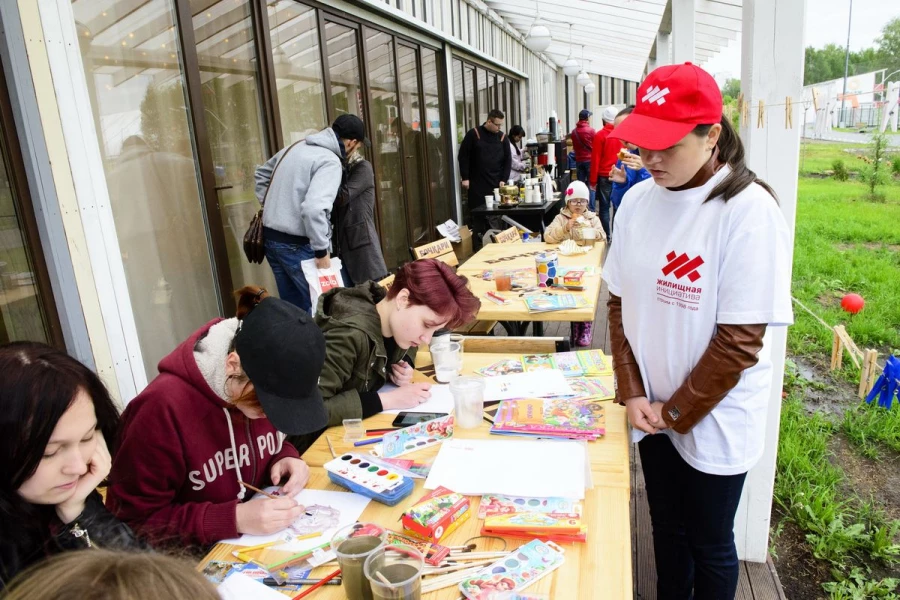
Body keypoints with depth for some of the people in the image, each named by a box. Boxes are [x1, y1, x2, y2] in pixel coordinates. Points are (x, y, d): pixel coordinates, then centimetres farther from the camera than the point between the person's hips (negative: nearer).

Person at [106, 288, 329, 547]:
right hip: (193, 559, -4)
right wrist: (234, 518, -25)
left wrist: (284, 459, -12)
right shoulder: (163, 409, -24)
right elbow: (135, 522, -16)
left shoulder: (263, 385, -8)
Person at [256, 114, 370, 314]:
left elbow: (262, 174, 26)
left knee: (291, 304, 17)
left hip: (270, 236, 9)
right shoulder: (330, 162, -15)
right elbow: (314, 208, -29)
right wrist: (322, 251, -21)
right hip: (297, 244, -8)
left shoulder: (296, 146, 11)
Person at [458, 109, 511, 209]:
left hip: (496, 184, 3)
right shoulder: (473, 134, -2)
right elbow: (463, 156, -1)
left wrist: (503, 179, -1)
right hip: (477, 183, -2)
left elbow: (507, 160, 10)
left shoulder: (502, 137, 7)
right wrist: (465, 178, -6)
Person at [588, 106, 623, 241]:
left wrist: (593, 181, 0)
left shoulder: (600, 135, -7)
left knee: (604, 208, 5)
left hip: (604, 177, -3)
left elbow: (595, 160, -6)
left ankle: (606, 237, 7)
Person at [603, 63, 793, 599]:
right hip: (654, 411, 5)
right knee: (667, 529, 22)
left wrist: (677, 412, -12)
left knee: (709, 545, 16)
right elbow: (621, 301, 3)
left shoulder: (749, 210, -18)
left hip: (715, 420, -4)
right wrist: (632, 393, -4)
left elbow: (740, 339, -18)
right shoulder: (639, 199, -2)